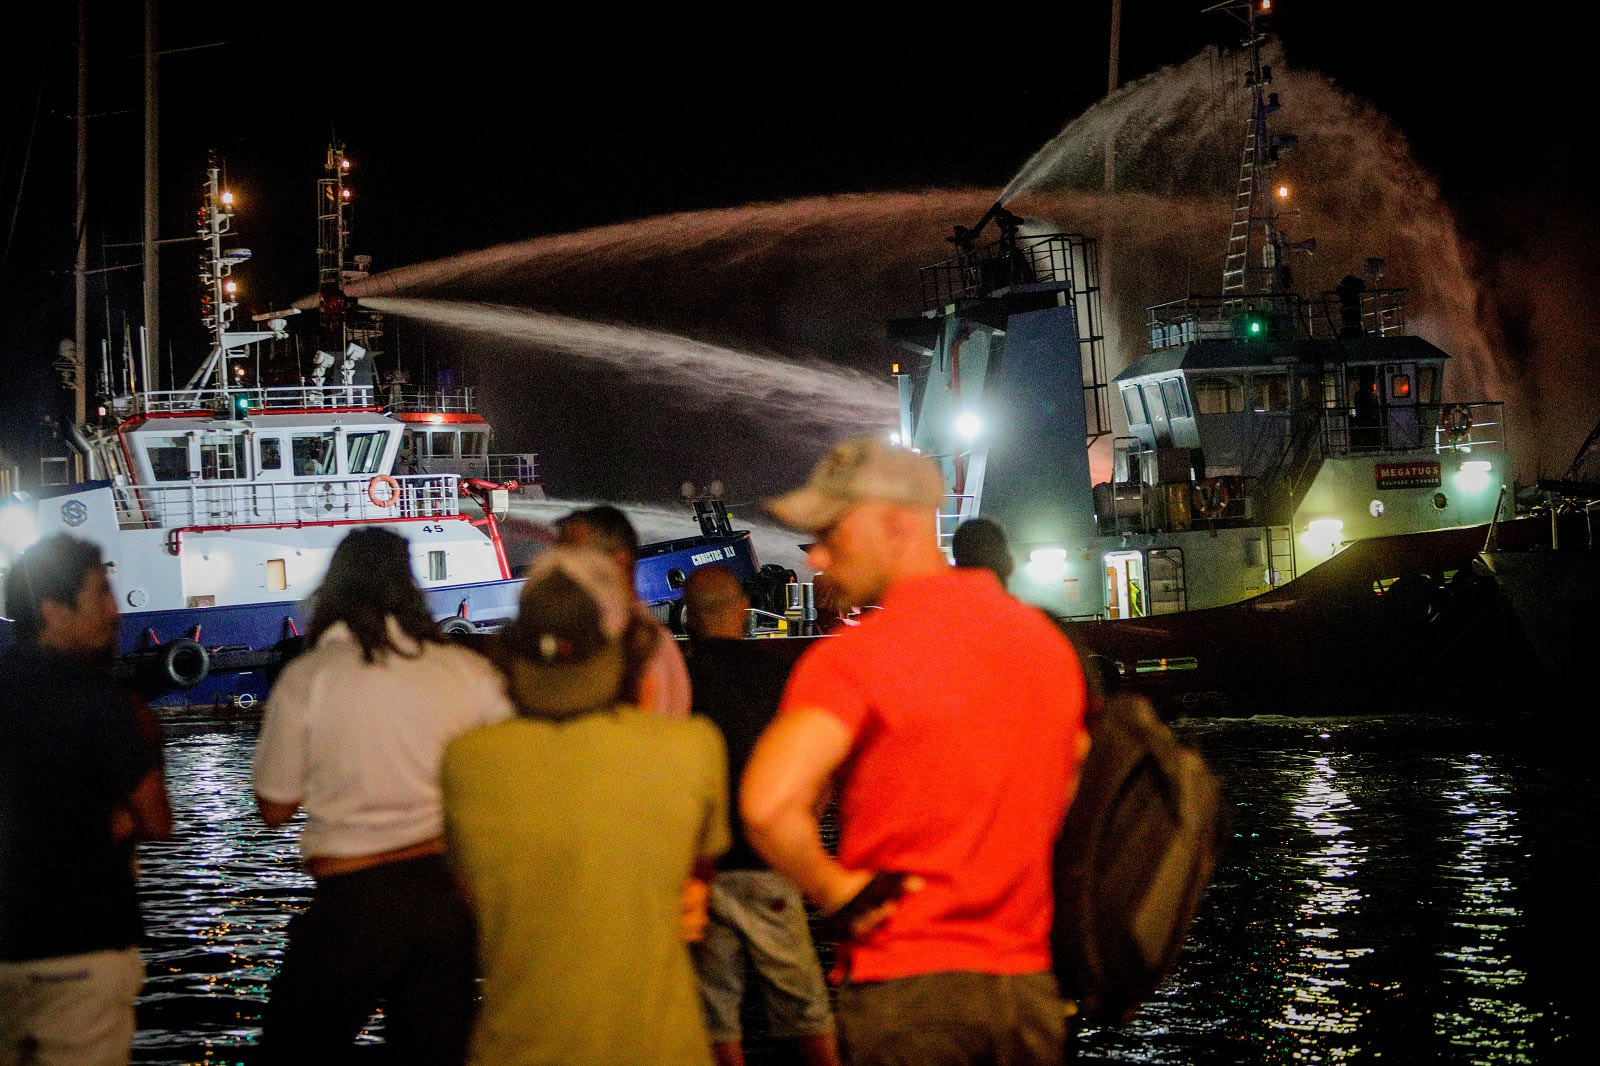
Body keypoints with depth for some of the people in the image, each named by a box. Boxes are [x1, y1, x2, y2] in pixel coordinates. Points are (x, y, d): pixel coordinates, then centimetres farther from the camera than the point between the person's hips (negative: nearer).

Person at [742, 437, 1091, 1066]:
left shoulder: (854, 657, -13)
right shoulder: (1045, 639, 9)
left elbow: (768, 807, -27)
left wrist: (839, 896, -12)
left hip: (906, 984, -6)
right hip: (1028, 983, 6)